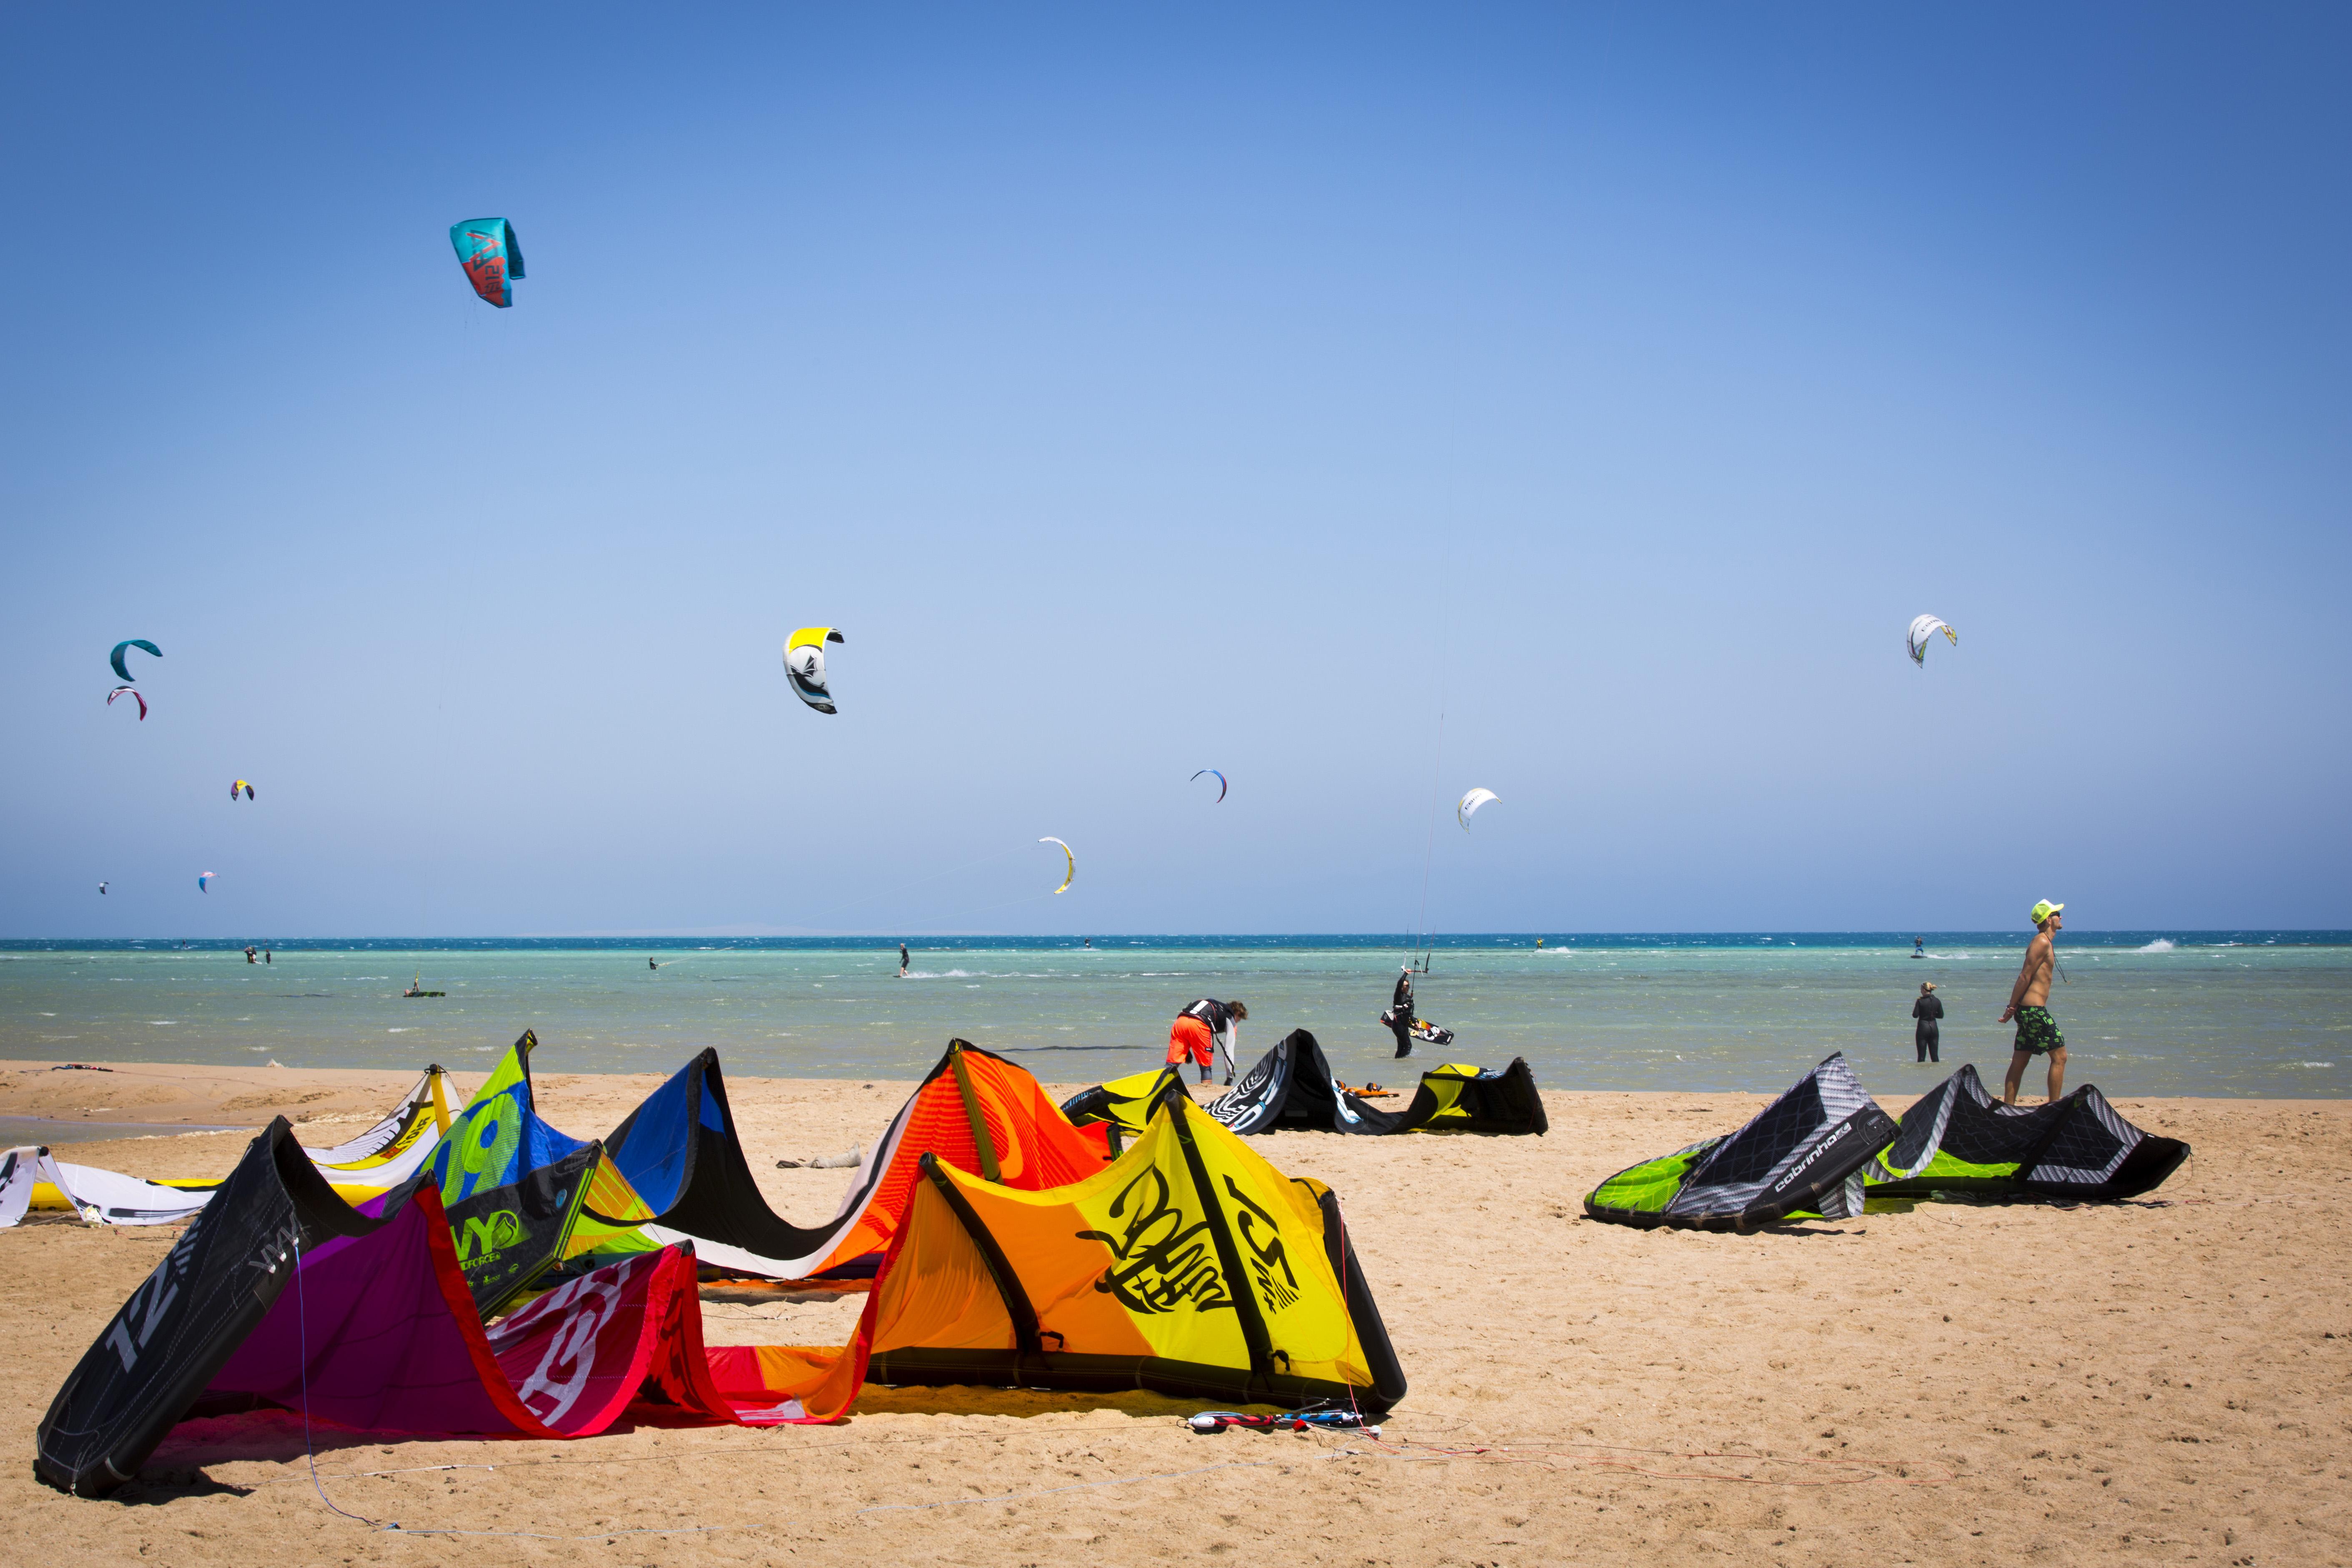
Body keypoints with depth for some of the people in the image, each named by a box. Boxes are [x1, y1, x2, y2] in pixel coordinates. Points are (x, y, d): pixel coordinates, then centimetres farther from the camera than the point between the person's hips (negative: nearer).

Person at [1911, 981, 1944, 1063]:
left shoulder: (1920, 1001, -11)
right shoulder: (1937, 1001, 1)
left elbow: (1915, 1015, -11)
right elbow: (1941, 1016, 6)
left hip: (1923, 1027, -4)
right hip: (1934, 1027, 4)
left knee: (1922, 1055, 0)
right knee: (1934, 1055, 10)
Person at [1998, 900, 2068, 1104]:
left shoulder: (2045, 943, 20)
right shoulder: (2042, 942, -11)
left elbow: (2026, 978, 20)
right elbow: (2025, 976, -16)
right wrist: (2012, 1008, -17)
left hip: (2029, 1011, 10)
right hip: (2034, 1009, -10)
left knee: (2019, 1062, 9)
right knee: (2059, 1056, -7)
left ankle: (2007, 1108, 10)